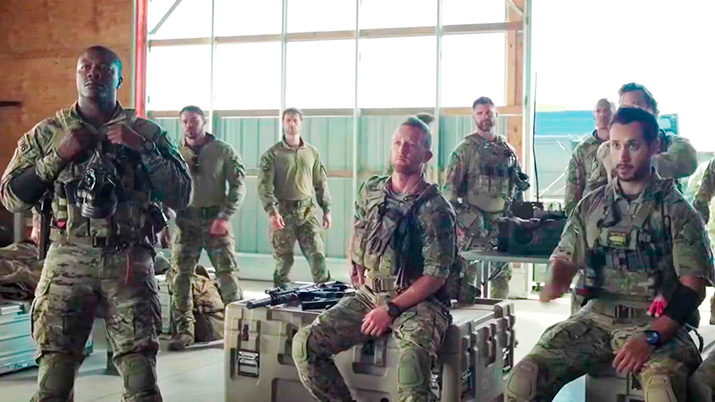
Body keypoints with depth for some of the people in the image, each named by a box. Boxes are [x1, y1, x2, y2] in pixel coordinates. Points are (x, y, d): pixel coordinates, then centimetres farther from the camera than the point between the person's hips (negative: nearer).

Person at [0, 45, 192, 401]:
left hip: (130, 261, 0)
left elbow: (181, 196, 1)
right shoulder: (48, 132, 11)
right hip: (68, 259, 0)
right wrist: (58, 156, -6)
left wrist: (142, 149, -9)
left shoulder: (146, 132, 9)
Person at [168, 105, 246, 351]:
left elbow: (238, 185, -1)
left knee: (228, 273, -4)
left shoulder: (224, 151, 3)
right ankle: (183, 330, 9)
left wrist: (224, 216, -11)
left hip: (215, 218, -2)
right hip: (185, 220, 2)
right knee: (181, 275, 1)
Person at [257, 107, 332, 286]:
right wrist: (271, 211, -19)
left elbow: (321, 183, 16)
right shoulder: (272, 154, 1)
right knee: (283, 259, 1)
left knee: (317, 254, -4)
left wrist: (327, 210, 9)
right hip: (283, 211, -2)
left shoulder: (312, 153, 12)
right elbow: (264, 185, -6)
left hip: (307, 211, 2)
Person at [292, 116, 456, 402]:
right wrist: (358, 273, 13)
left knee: (413, 354, -40)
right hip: (368, 294, 5)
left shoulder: (436, 210, -9)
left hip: (417, 300, -5)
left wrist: (391, 309, -17)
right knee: (304, 344, -13)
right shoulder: (371, 190, 9)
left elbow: (436, 274, -12)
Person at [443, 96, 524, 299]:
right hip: (474, 222, -5)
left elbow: (516, 185, 19)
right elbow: (450, 187, -7)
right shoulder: (466, 148, -3)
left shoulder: (508, 150, 12)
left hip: (502, 221, 5)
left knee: (502, 273, 10)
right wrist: (456, 219, -13)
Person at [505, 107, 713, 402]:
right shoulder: (591, 205, 12)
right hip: (596, 318, 3)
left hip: (657, 324, -3)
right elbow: (564, 258, 15)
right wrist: (555, 282, -11)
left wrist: (651, 338, -19)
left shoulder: (677, 211, 1)